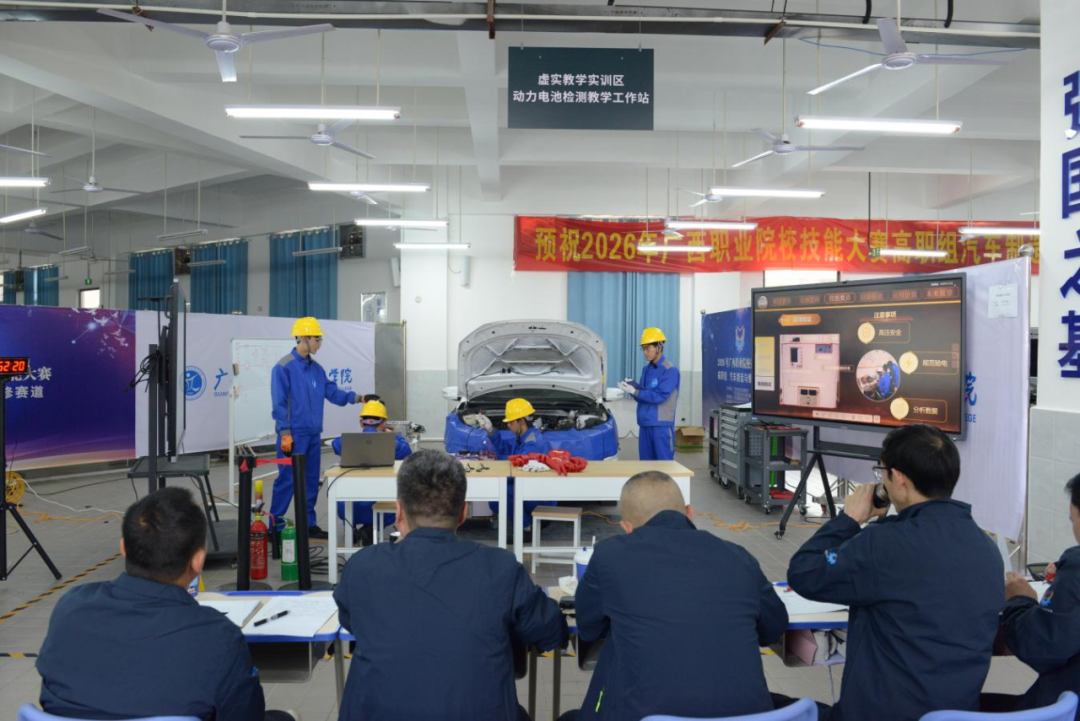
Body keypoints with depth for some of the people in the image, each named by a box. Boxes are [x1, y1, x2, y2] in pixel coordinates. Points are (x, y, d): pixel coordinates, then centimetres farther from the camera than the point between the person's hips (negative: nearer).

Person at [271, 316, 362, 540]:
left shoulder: (317, 369, 12)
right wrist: (285, 433, -16)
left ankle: (309, 525, 21)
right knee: (287, 480, -5)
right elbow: (279, 403, -12)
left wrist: (356, 397, -1)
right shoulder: (284, 367, -10)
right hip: (294, 434, -7)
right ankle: (275, 526, 5)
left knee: (311, 480, 12)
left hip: (314, 434, 7)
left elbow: (332, 392, 13)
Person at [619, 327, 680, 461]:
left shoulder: (670, 370, -11)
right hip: (645, 423, 7)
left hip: (662, 424, -7)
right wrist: (632, 387, -6)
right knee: (646, 462, 12)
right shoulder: (646, 369, 13)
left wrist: (634, 392, -19)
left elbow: (660, 396, -18)